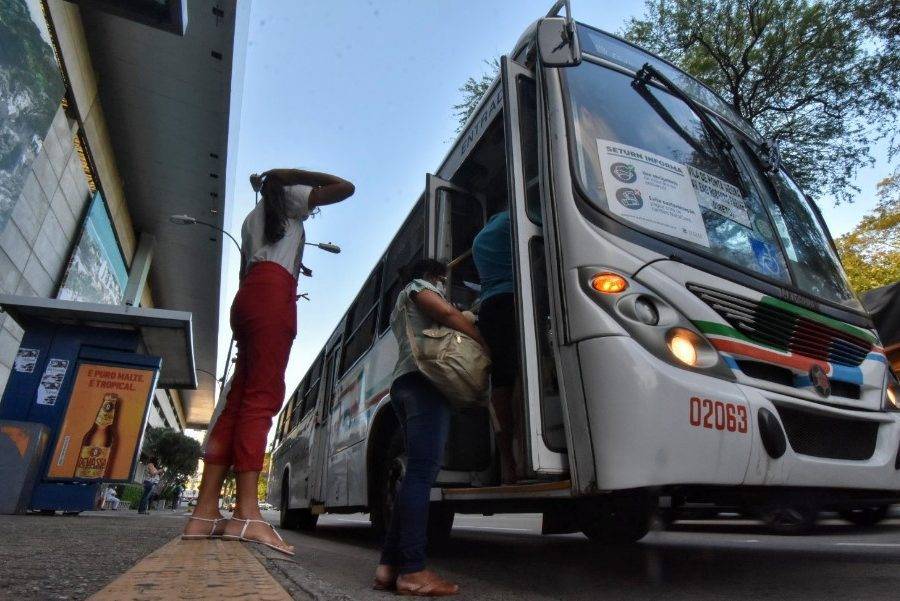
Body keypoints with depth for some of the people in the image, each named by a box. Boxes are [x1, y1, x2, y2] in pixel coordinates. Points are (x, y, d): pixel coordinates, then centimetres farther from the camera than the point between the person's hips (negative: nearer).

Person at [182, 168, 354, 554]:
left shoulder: (253, 218, 35)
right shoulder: (287, 197, 16)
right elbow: (345, 187, 7)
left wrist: (245, 331, 24)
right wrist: (293, 176, 18)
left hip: (248, 296, 8)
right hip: (273, 294, -8)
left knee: (239, 399, -1)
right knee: (262, 397, -19)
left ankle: (205, 511, -5)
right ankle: (246, 513, -27)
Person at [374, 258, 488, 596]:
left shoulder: (399, 309, 37)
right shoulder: (418, 286, 11)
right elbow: (446, 312, -7)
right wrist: (485, 344, -3)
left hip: (404, 382, 9)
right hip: (424, 379, -9)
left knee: (418, 473, 5)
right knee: (422, 472, -16)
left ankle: (389, 566, 2)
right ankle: (413, 571, -18)